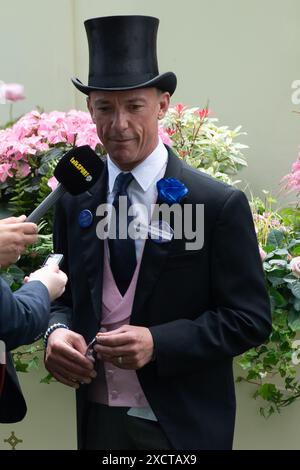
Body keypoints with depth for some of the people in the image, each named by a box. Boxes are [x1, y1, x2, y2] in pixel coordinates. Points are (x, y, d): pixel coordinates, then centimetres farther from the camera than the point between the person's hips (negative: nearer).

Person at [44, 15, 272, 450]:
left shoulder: (220, 204, -10)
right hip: (97, 417, 4)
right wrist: (58, 331, -10)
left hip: (183, 426, -3)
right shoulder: (74, 201, 3)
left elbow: (251, 318, -10)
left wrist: (158, 343, -23)